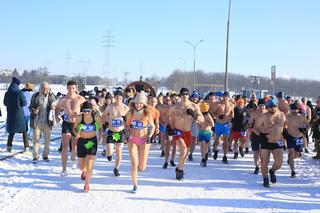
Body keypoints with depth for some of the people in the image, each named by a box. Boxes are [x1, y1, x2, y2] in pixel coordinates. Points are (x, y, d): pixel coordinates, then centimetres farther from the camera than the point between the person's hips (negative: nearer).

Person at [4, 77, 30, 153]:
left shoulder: (7, 93, -1)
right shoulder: (19, 93, -14)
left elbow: (5, 103, 11)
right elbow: (24, 103, -8)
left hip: (10, 114, 4)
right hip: (19, 114, -4)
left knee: (11, 132, 18)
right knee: (24, 131, 8)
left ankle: (9, 147, 13)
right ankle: (26, 148, 3)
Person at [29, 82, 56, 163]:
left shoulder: (51, 96, 1)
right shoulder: (35, 96, -2)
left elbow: (55, 106, 6)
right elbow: (30, 107, 4)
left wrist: (53, 107, -18)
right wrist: (34, 111, -18)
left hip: (47, 121, 1)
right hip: (37, 121, -1)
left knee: (47, 139, 6)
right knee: (36, 138, 0)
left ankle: (45, 155, 22)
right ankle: (35, 156, 9)